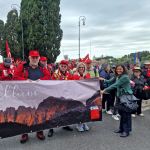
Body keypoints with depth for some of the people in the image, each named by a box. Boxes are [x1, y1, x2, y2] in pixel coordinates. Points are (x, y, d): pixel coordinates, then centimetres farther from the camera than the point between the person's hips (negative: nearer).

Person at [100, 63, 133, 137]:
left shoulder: (125, 77, -20)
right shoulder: (117, 76, 9)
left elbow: (115, 85, -24)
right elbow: (110, 82, 9)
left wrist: (104, 90, -23)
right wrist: (103, 79, -10)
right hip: (120, 97, 9)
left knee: (126, 114, 1)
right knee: (121, 113, 16)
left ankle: (126, 130, 14)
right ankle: (121, 128, 30)